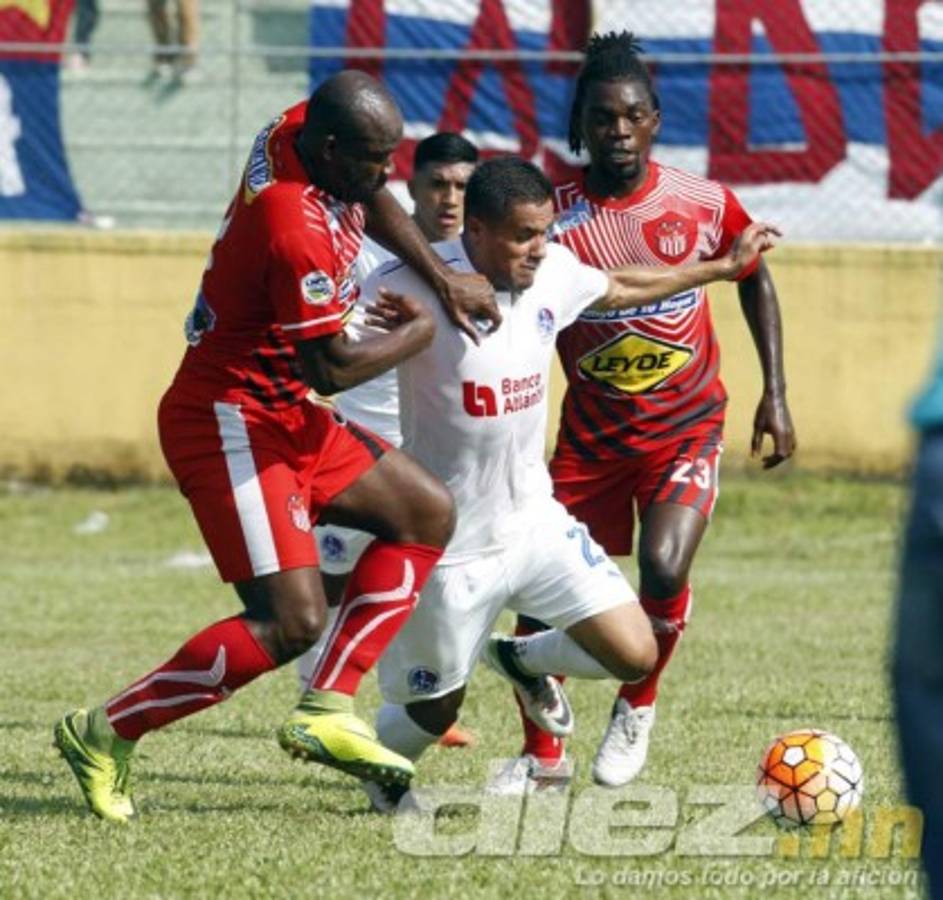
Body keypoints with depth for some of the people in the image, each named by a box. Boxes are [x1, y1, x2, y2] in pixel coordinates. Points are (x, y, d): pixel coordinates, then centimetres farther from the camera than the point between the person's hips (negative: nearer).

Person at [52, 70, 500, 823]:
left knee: (427, 514, 10)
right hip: (231, 422, -10)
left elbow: (373, 204, 22)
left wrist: (444, 280, 13)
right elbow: (334, 369, -19)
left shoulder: (297, 132, -2)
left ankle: (327, 708, 5)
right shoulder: (296, 231, -30)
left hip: (283, 417, 10)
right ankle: (106, 733, -2)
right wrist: (420, 332, -1)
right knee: (292, 624, -13)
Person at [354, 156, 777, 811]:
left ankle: (525, 661, 25)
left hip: (536, 521, 5)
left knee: (635, 655, -6)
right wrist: (389, 330, -45)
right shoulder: (414, 287, -22)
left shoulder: (552, 273, -2)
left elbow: (620, 290, 19)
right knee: (437, 710, 9)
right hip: (454, 547, -5)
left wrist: (725, 267, 27)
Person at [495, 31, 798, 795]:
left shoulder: (702, 204, -8)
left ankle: (637, 707, 9)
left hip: (686, 429, -1)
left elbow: (755, 277, 9)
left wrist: (775, 396, 5)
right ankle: (541, 752, 21)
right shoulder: (557, 218, -12)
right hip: (591, 437, 1)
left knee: (664, 569, -22)